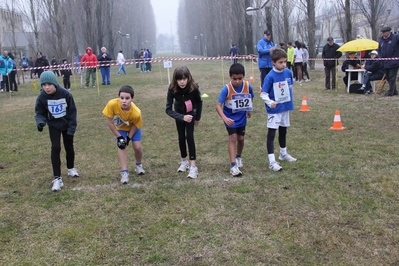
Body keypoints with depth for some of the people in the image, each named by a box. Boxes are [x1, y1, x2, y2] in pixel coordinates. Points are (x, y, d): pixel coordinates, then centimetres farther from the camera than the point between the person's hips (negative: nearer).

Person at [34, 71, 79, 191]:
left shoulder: (65, 94, -25)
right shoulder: (42, 97, -22)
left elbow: (72, 112, -14)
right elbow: (39, 113, -10)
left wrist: (71, 129, -13)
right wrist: (40, 122, -34)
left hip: (67, 124, 0)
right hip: (53, 125, 0)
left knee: (69, 147, 13)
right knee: (55, 148, -12)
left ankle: (71, 168, 40)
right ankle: (57, 178, -8)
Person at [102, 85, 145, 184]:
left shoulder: (136, 112, -41)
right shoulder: (112, 104, -40)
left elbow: (135, 125, -17)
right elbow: (109, 122, -24)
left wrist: (129, 137, -20)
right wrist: (119, 137, -22)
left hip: (133, 126, 0)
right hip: (120, 127, 1)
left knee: (137, 147, -3)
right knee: (121, 146, -11)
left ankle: (138, 165, 27)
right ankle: (124, 172, -4)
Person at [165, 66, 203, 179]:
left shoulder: (194, 87, -33)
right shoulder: (172, 89, -33)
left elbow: (199, 102, -12)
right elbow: (168, 109, -30)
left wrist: (198, 118, -2)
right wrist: (182, 117, -42)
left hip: (191, 112, -1)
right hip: (179, 113, 1)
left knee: (189, 136, -11)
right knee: (181, 137, 6)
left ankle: (193, 166, -11)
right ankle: (184, 161, 26)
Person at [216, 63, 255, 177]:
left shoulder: (248, 86, -18)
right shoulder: (226, 88, -27)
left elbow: (251, 98, 5)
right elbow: (218, 105, -31)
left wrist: (249, 110, 16)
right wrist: (224, 118, -45)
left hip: (242, 117, 3)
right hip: (230, 117, -3)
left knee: (241, 138, 13)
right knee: (233, 138, -12)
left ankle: (238, 157, 42)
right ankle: (233, 165, -10)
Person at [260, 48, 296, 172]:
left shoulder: (288, 72, -3)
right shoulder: (270, 76, -19)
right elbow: (263, 93, -18)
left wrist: (290, 102, 14)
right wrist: (270, 102, -35)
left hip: (285, 107, 6)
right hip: (274, 109, -6)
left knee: (283, 131, 22)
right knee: (271, 133, -5)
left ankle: (283, 153, 41)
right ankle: (272, 161, -4)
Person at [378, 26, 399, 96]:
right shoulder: (381, 40, 12)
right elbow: (379, 50, 19)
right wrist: (381, 57, 5)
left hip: (393, 62, -7)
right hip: (385, 63, 7)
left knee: (392, 77, -5)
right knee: (388, 77, 12)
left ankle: (390, 92, 0)